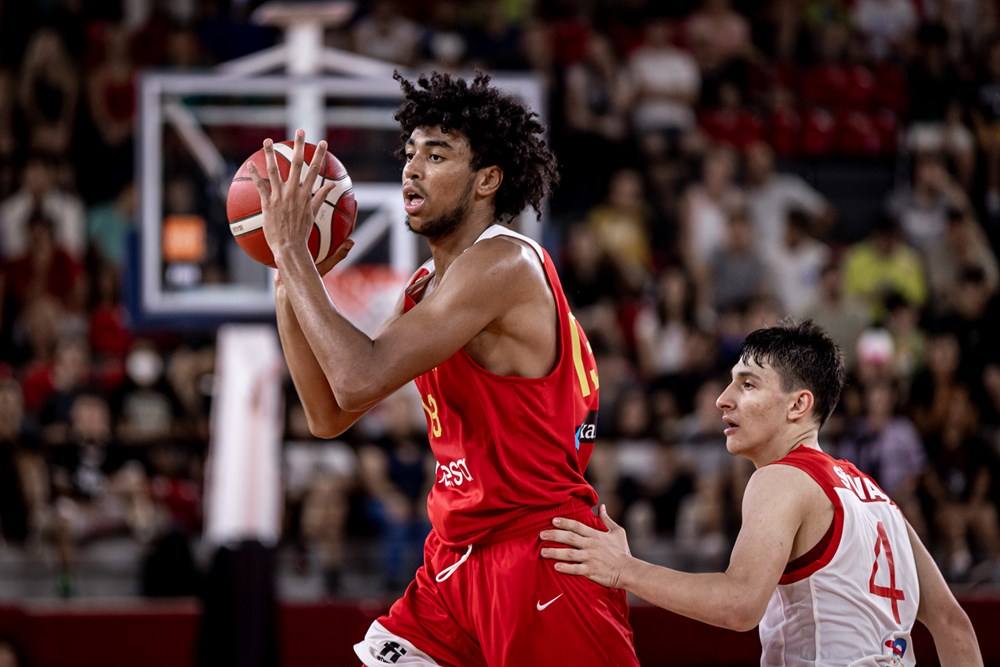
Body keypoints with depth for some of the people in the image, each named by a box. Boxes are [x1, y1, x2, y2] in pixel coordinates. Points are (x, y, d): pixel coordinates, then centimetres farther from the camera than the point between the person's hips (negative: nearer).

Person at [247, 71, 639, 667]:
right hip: (459, 555, 9)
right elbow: (328, 415, 13)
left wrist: (293, 251, -17)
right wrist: (290, 281, 5)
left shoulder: (503, 263, -16)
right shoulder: (427, 286, 13)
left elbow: (360, 381, -25)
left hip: (538, 556, -9)